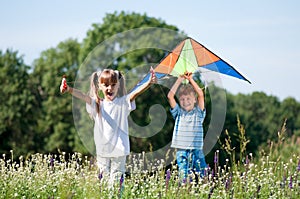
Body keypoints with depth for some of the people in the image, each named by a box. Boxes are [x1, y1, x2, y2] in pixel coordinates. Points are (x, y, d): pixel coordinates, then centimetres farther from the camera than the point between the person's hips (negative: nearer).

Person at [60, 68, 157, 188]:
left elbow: (135, 93, -19)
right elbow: (82, 96, -15)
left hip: (119, 150, -2)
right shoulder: (97, 104, 2)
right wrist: (69, 89, -35)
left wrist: (149, 83, -38)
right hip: (102, 150, 2)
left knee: (116, 180, 0)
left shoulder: (122, 103, -2)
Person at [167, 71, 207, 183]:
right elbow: (170, 96, 1)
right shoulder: (179, 112, 11)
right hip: (181, 151, 0)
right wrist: (180, 80, 3)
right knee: (184, 177, -6)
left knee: (204, 177, -6)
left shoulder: (198, 112, 8)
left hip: (197, 150, 0)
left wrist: (190, 79, 3)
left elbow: (201, 94, -4)